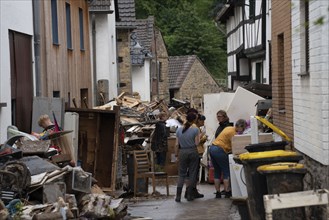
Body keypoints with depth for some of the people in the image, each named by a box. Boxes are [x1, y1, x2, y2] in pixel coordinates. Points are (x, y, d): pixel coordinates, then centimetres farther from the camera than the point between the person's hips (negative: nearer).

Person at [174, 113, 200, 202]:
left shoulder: (179, 129, 3)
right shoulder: (195, 129, -7)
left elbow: (177, 144, 4)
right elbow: (197, 143, -8)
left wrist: (177, 154, 13)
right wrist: (199, 137, 9)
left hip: (182, 152, 2)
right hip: (193, 152, -2)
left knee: (181, 174, 7)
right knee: (192, 173, 7)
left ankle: (178, 195, -2)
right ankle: (189, 195, 8)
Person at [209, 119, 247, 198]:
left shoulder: (229, 128, 16)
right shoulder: (233, 133, -13)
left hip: (212, 148, 9)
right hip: (219, 150, -9)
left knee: (217, 172, 12)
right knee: (226, 172, 0)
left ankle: (218, 193, 14)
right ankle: (227, 192, -1)